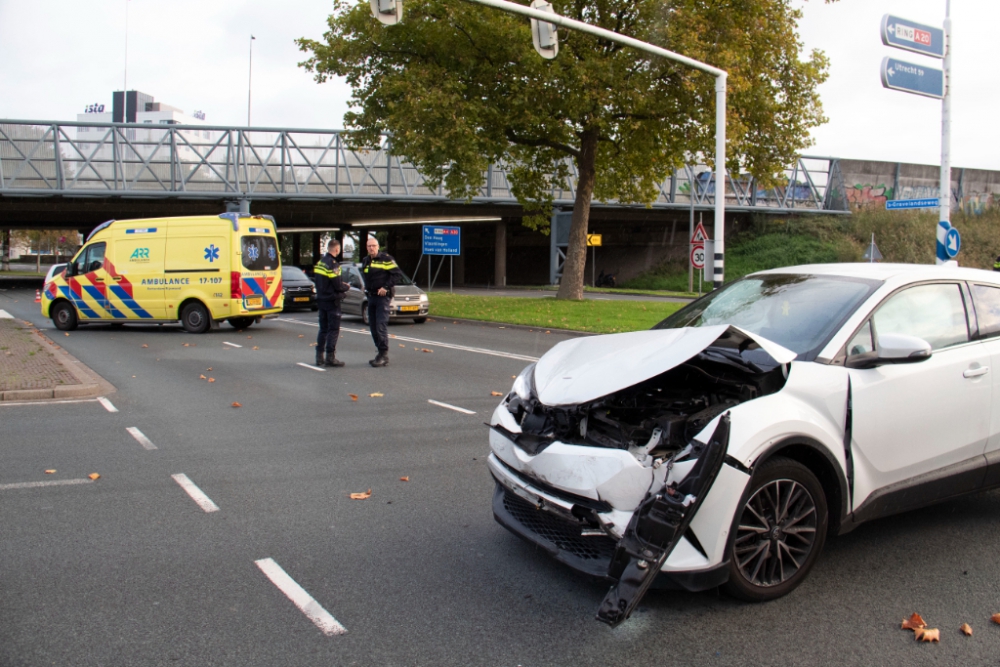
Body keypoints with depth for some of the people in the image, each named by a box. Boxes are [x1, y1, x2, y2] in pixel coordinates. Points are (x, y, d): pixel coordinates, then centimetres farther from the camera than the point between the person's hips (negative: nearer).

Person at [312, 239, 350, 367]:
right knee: (333, 330, -1)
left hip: (321, 299, 8)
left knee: (323, 329, 15)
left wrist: (341, 284, 12)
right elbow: (338, 286, -19)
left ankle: (319, 357, 17)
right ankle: (330, 358, -1)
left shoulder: (320, 262, 8)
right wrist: (346, 287, 3)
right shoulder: (333, 264, -17)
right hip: (332, 301, -8)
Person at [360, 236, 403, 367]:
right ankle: (381, 353, 15)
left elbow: (398, 274, -12)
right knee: (373, 327, 8)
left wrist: (386, 287, -16)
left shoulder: (386, 258, -7)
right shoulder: (365, 261, 15)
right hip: (371, 297, 8)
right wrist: (366, 287, 13)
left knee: (381, 325, -13)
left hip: (382, 296, -8)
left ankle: (384, 354, -10)